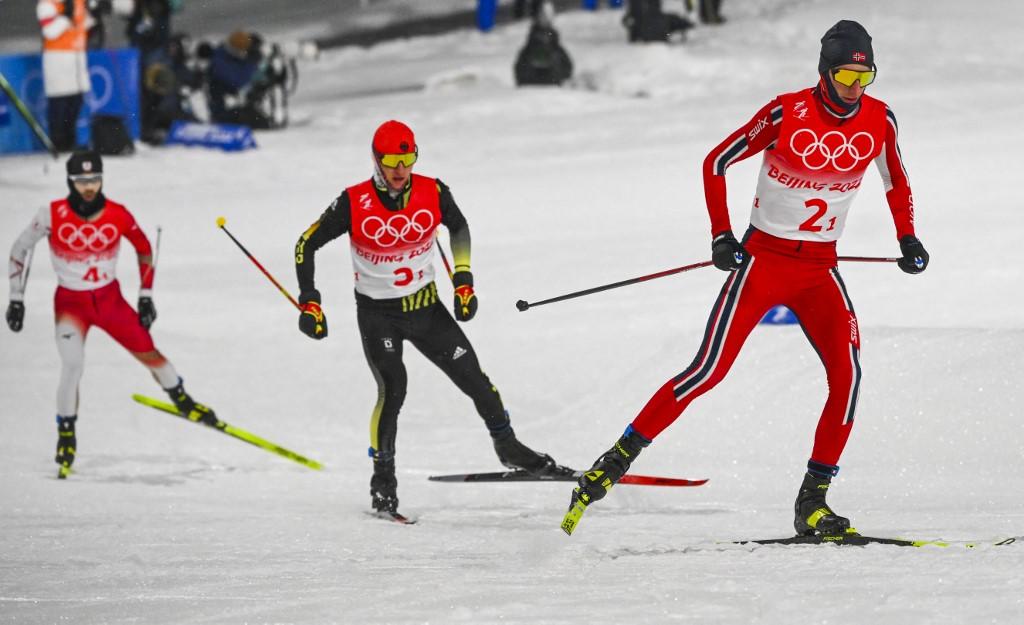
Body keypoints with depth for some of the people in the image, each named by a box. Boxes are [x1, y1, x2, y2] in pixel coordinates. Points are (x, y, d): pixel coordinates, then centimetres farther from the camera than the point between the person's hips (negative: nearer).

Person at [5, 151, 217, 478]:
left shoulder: (117, 215, -14)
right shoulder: (54, 215, -17)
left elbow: (144, 248, 5)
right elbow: (20, 250, -3)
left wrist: (146, 296, 5)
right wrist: (16, 300, -4)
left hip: (110, 299, 2)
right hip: (71, 302, -2)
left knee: (148, 353, 7)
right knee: (73, 365, -21)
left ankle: (183, 401, 34)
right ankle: (66, 436, -5)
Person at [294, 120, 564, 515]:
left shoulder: (432, 193, -12)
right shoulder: (354, 204, -19)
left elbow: (459, 228, 10)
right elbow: (307, 245, -8)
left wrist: (463, 281, 4)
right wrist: (309, 304, -13)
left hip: (426, 307, 3)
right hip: (377, 314, -3)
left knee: (472, 376, 2)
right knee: (393, 388, -18)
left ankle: (508, 447, 24)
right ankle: (383, 476, -2)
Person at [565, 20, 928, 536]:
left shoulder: (879, 120, -4)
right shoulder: (787, 114, -15)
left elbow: (896, 182, 16)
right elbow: (716, 163, -5)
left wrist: (907, 239, 2)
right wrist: (721, 235, -13)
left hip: (820, 271, 3)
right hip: (763, 259, -3)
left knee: (846, 371, -17)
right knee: (709, 371, -10)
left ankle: (812, 501, -10)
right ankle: (616, 461, -1)